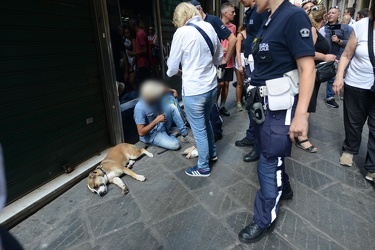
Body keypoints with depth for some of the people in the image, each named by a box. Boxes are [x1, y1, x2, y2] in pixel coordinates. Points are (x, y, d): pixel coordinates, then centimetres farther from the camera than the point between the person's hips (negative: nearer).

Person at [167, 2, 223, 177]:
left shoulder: (182, 32, -13)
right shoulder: (209, 27, 4)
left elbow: (172, 67, -5)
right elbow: (219, 57, 14)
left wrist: (173, 72, 16)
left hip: (193, 91, -7)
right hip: (211, 86, 7)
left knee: (199, 130, 8)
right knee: (206, 122, 27)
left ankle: (203, 168, 26)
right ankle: (212, 153, 47)